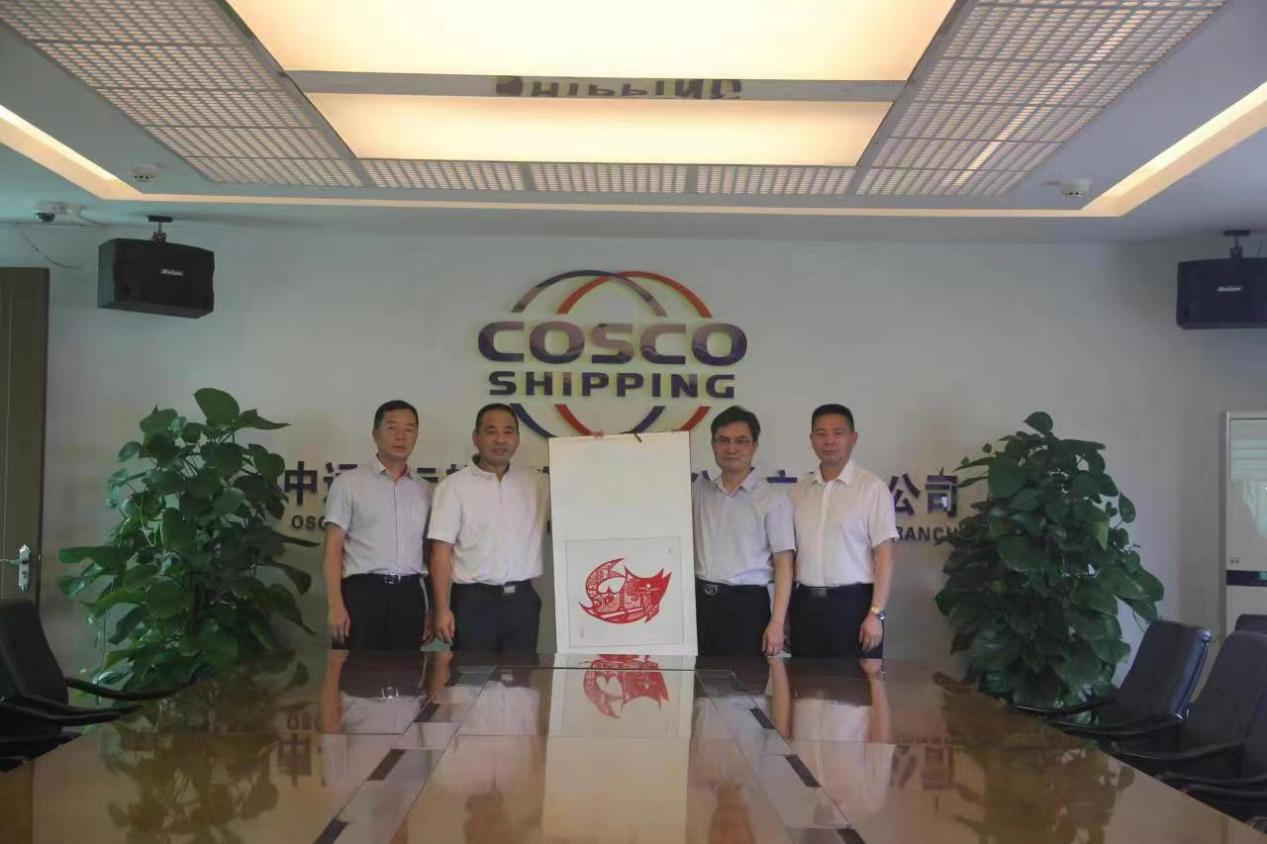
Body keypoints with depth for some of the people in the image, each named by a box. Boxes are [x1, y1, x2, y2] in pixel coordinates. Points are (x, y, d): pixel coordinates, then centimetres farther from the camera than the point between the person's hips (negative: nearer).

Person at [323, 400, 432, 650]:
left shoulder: (425, 490, 13)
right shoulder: (348, 483, 0)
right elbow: (333, 548, -3)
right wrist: (335, 605, -12)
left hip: (409, 595, 4)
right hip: (363, 592, -4)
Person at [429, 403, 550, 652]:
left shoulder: (537, 483, 9)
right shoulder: (454, 487, -1)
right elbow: (441, 553, -3)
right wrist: (442, 609, -10)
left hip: (523, 600, 3)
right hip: (474, 601, -3)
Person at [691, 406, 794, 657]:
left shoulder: (773, 499, -3)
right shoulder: (699, 491, 8)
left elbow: (784, 564, -4)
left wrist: (777, 623, -10)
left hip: (746, 604, -3)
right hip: (700, 600, 3)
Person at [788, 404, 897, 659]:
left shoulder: (872, 488, -5)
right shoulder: (799, 490, 9)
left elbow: (884, 556, -8)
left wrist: (876, 613, -14)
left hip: (852, 602, -4)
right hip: (805, 603, 5)